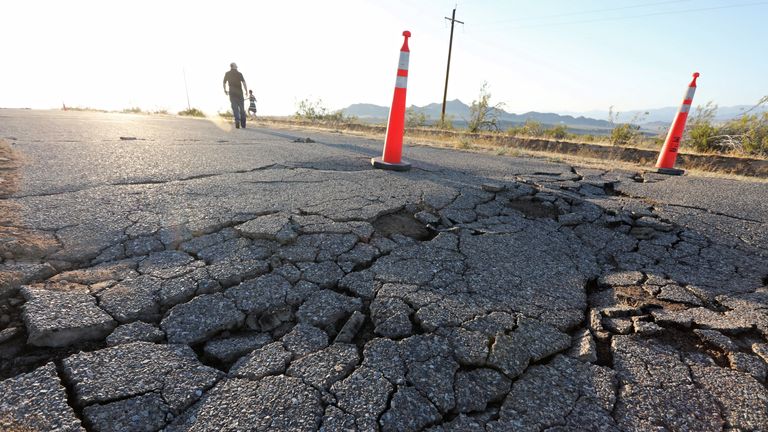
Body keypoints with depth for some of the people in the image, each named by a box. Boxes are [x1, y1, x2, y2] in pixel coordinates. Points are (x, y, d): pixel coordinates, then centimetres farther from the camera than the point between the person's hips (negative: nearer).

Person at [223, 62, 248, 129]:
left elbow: (224, 83, 17)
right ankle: (243, 124, 6)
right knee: (242, 108, 8)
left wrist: (225, 90, 33)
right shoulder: (239, 73, -1)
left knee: (235, 108, -7)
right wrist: (246, 91, -11)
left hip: (232, 93, 1)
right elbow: (244, 83, -14)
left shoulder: (227, 74, 8)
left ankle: (237, 120, -31)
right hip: (239, 93, -1)